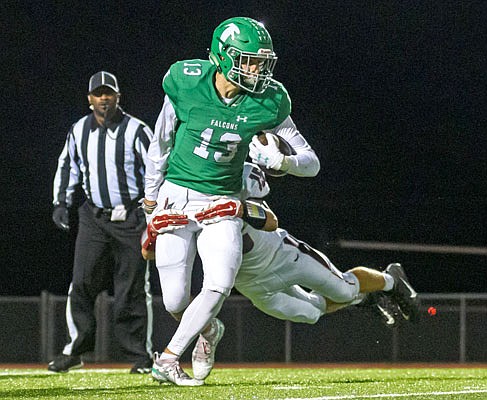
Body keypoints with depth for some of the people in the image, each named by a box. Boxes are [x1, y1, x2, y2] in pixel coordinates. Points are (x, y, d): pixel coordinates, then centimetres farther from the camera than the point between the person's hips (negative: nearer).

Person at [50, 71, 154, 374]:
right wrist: (61, 203, 11)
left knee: (132, 287, -2)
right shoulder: (79, 131, 6)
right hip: (94, 217, 3)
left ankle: (141, 355, 9)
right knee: (82, 282, -7)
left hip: (131, 217, -3)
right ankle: (77, 348, 6)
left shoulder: (136, 130, -7)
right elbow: (68, 166, 21)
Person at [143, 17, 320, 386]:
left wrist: (279, 160, -26)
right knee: (175, 300, -4)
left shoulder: (267, 103, -11)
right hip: (177, 196, -1)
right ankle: (209, 330, 30)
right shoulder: (187, 84, -14)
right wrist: (151, 196, 13)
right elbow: (161, 144, 3)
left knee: (219, 285, -19)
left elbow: (311, 162, -4)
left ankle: (167, 359, -3)